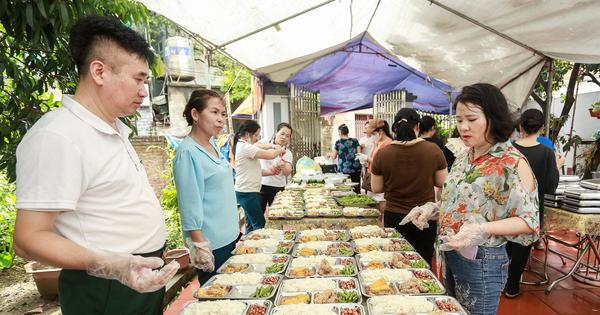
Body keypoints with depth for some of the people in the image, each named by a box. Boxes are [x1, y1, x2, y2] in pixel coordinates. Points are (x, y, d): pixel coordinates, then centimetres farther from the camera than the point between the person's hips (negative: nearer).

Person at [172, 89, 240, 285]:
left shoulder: (213, 145, 6)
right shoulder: (188, 153, -20)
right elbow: (190, 206, -20)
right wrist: (200, 246, -19)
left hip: (228, 236, 8)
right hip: (211, 243, -8)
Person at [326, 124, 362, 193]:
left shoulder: (338, 142, -1)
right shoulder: (355, 140, 5)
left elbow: (334, 156, 7)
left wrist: (329, 154, 28)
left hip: (344, 170, -2)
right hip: (356, 169, 3)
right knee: (356, 189, 6)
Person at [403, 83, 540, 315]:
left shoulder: (512, 163, -16)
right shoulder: (463, 158, 6)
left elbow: (528, 220, -16)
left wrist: (482, 230, -30)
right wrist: (432, 210, -2)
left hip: (482, 261, -7)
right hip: (451, 255, 7)